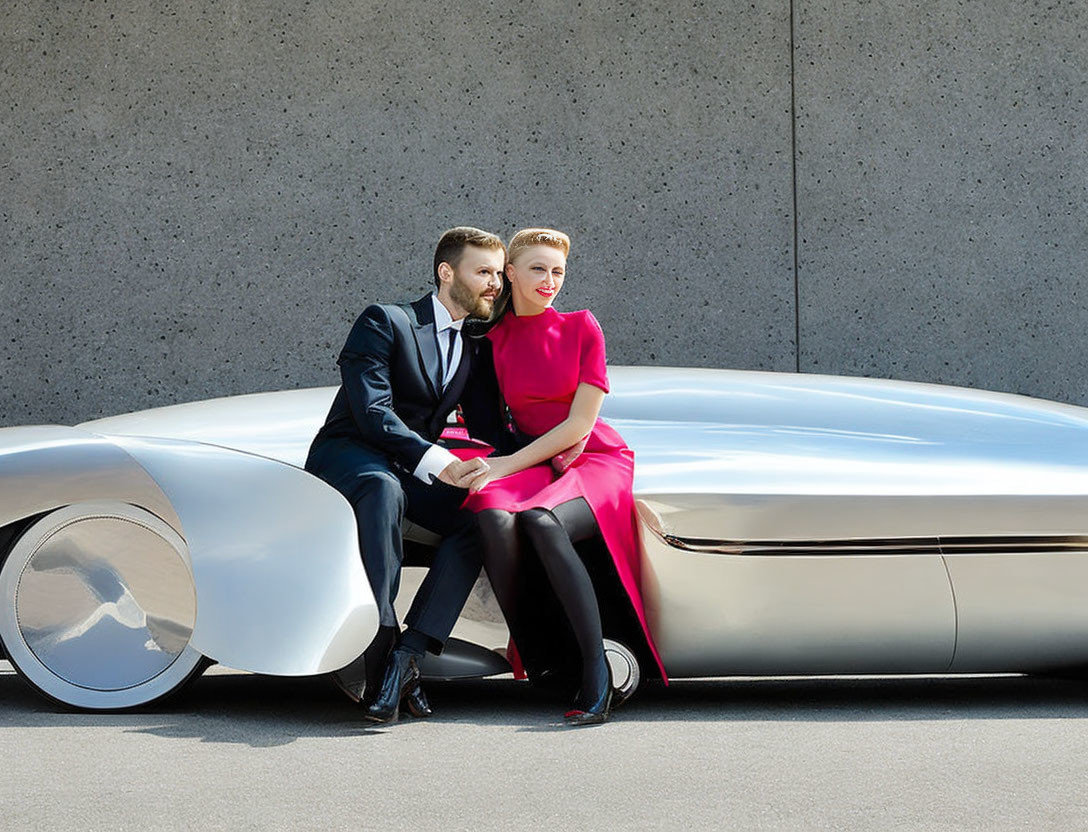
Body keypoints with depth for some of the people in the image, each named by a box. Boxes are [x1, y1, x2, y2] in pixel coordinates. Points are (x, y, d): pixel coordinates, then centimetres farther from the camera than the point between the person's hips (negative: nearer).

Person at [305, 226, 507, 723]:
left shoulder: (475, 350, 15)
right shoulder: (385, 323, -8)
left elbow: (488, 429, 13)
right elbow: (372, 412, -20)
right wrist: (441, 464, -32)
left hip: (412, 471, 6)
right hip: (348, 455, -6)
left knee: (479, 516, -24)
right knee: (384, 491, -41)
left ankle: (406, 654, -32)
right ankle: (378, 640, -44)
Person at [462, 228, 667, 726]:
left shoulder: (581, 328, -1)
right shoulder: (492, 338, 7)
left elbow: (579, 425, -7)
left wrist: (507, 465, -13)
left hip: (597, 461, -3)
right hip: (532, 461, 3)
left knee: (542, 521, -36)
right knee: (495, 518, -34)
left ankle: (596, 672, -32)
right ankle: (539, 665, -22)